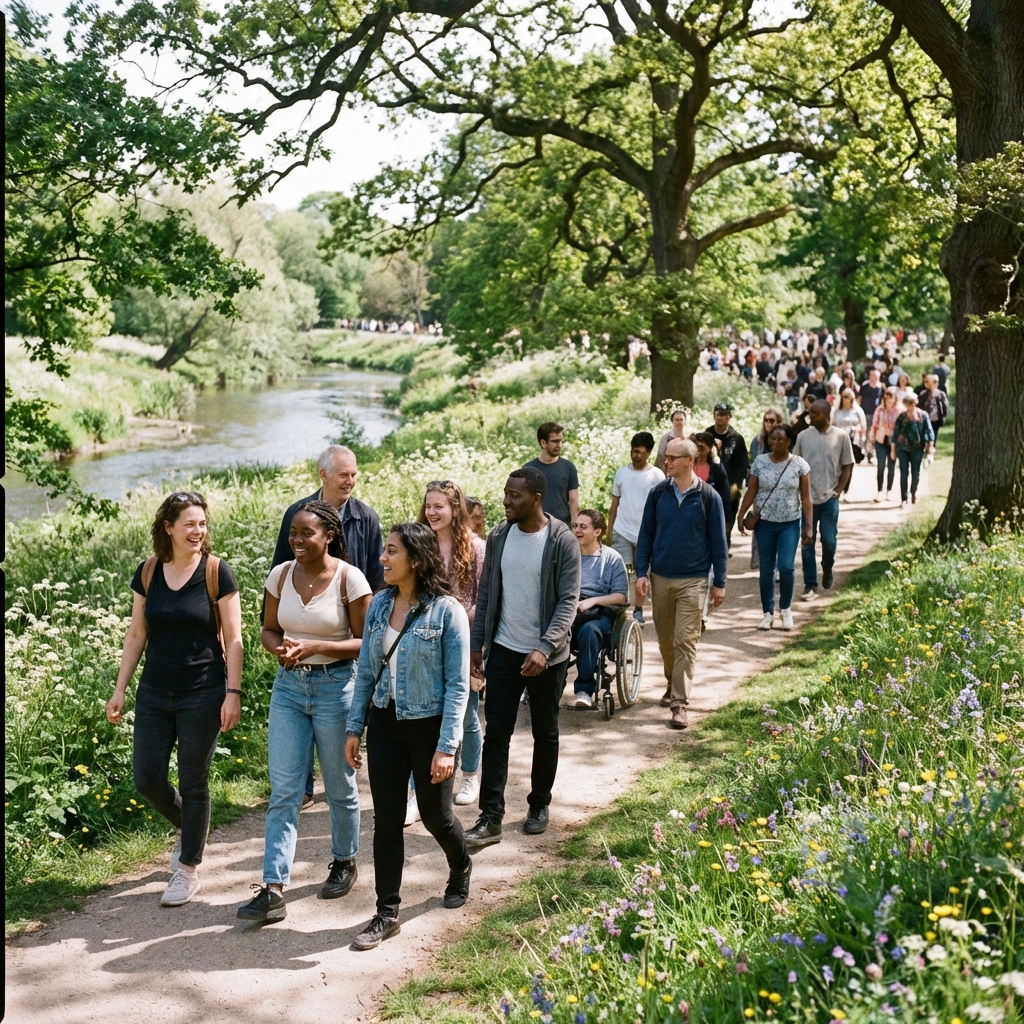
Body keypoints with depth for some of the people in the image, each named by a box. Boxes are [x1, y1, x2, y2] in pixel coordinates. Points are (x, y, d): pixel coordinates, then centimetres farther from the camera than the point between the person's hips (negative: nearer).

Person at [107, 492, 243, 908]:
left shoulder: (216, 572, -9)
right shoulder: (148, 572, 1)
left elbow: (232, 638, -7)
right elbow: (137, 635, 9)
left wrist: (233, 692, -12)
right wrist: (119, 689, 7)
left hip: (202, 694, -4)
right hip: (154, 693, 4)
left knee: (193, 783, 4)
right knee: (147, 779, 6)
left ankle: (188, 869, 21)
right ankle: (188, 829, 36)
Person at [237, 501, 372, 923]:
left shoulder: (350, 579, -12)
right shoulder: (280, 576, 0)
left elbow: (366, 643, -10)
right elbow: (268, 630, 10)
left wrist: (314, 647, -22)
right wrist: (280, 648, -14)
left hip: (335, 686, -3)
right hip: (289, 686, 3)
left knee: (339, 786, 12)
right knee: (283, 791, -1)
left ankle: (344, 862, 35)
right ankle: (273, 890, -2)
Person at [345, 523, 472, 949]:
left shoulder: (447, 611, -14)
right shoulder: (379, 604, 1)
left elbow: (458, 684, -13)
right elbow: (366, 671, 8)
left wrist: (447, 746, -17)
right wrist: (354, 728, 6)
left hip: (428, 725, -4)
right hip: (384, 723, 4)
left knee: (435, 815, 12)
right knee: (386, 819, 4)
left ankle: (460, 867, 44)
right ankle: (387, 914, 14)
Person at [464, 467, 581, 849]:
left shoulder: (562, 541, -12)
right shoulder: (498, 536, 1)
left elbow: (568, 601, -14)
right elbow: (486, 593, 8)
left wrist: (545, 648, -25)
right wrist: (477, 645, 6)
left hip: (546, 656, -3)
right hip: (504, 650, 3)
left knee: (545, 733, 12)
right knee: (496, 733, -2)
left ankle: (539, 805, 30)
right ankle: (491, 818, 0)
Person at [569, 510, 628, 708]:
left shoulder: (612, 558, 9)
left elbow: (621, 596, 3)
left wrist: (592, 601, -12)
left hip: (599, 613, -2)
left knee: (589, 630, -39)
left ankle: (584, 689, -28)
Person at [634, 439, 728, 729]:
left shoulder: (708, 497, -5)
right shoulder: (658, 494, 3)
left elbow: (718, 542, -1)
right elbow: (646, 535, 7)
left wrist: (719, 583, -2)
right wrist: (641, 573, -1)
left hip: (693, 582, -3)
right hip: (660, 579, 3)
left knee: (685, 642, -7)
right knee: (665, 639, 14)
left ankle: (679, 702, -5)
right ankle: (673, 683, 36)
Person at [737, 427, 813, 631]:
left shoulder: (799, 464, -4)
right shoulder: (760, 462, -1)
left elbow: (806, 497, -3)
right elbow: (751, 491, 1)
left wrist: (808, 526, -7)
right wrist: (741, 516, -9)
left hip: (790, 523, -1)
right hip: (764, 523, 2)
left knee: (786, 567, -10)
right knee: (766, 569, 5)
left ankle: (785, 609, 13)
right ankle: (768, 613, 17)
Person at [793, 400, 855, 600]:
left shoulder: (841, 436, -2)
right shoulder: (803, 436, 2)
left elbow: (847, 466, 3)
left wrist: (838, 491, -4)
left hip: (829, 499, -1)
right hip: (807, 498, 1)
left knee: (829, 540, 1)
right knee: (807, 543, 2)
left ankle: (827, 569, 32)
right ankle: (810, 585, 9)